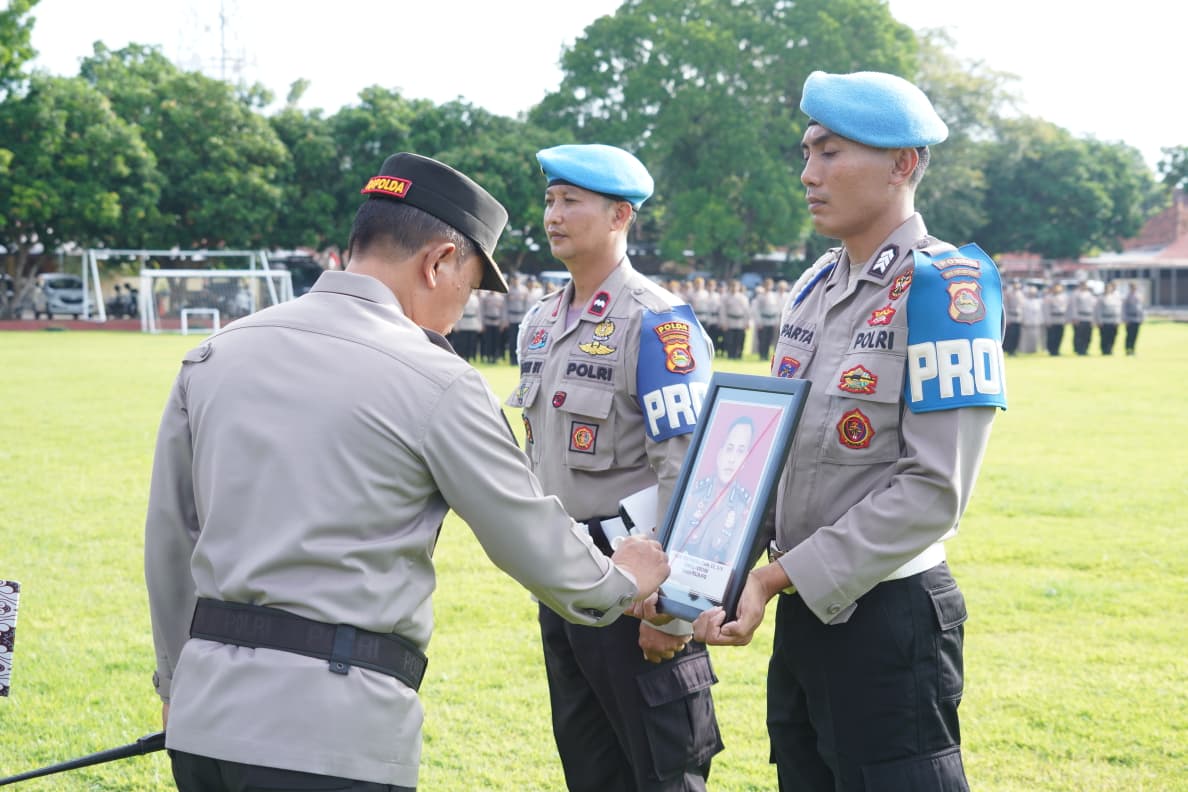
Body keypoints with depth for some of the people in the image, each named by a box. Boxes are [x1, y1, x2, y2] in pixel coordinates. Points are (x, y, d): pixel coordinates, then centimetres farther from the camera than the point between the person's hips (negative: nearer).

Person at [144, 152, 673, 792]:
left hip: (203, 720, 6)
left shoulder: (213, 355, 8)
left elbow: (168, 543, 15)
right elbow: (536, 543, 1)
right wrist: (622, 582, 21)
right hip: (333, 738, -6)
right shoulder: (435, 382, -8)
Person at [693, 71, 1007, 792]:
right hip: (803, 609, 8)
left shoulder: (944, 287, -15)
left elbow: (935, 490, -21)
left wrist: (779, 577, -20)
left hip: (890, 616, -8)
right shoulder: (815, 286, 10)